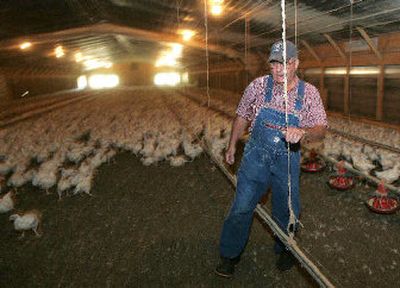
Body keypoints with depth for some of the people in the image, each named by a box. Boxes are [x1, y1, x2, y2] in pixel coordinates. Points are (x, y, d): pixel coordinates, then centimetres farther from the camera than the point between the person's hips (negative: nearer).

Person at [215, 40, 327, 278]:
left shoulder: (309, 93, -5)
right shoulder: (258, 86, -5)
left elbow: (321, 130, -10)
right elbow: (242, 116, 6)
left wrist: (302, 132, -33)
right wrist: (232, 146, 12)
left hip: (288, 160, 1)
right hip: (256, 156, -1)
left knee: (286, 209, 16)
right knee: (242, 207, 1)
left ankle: (285, 249, 43)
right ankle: (229, 255, 21)